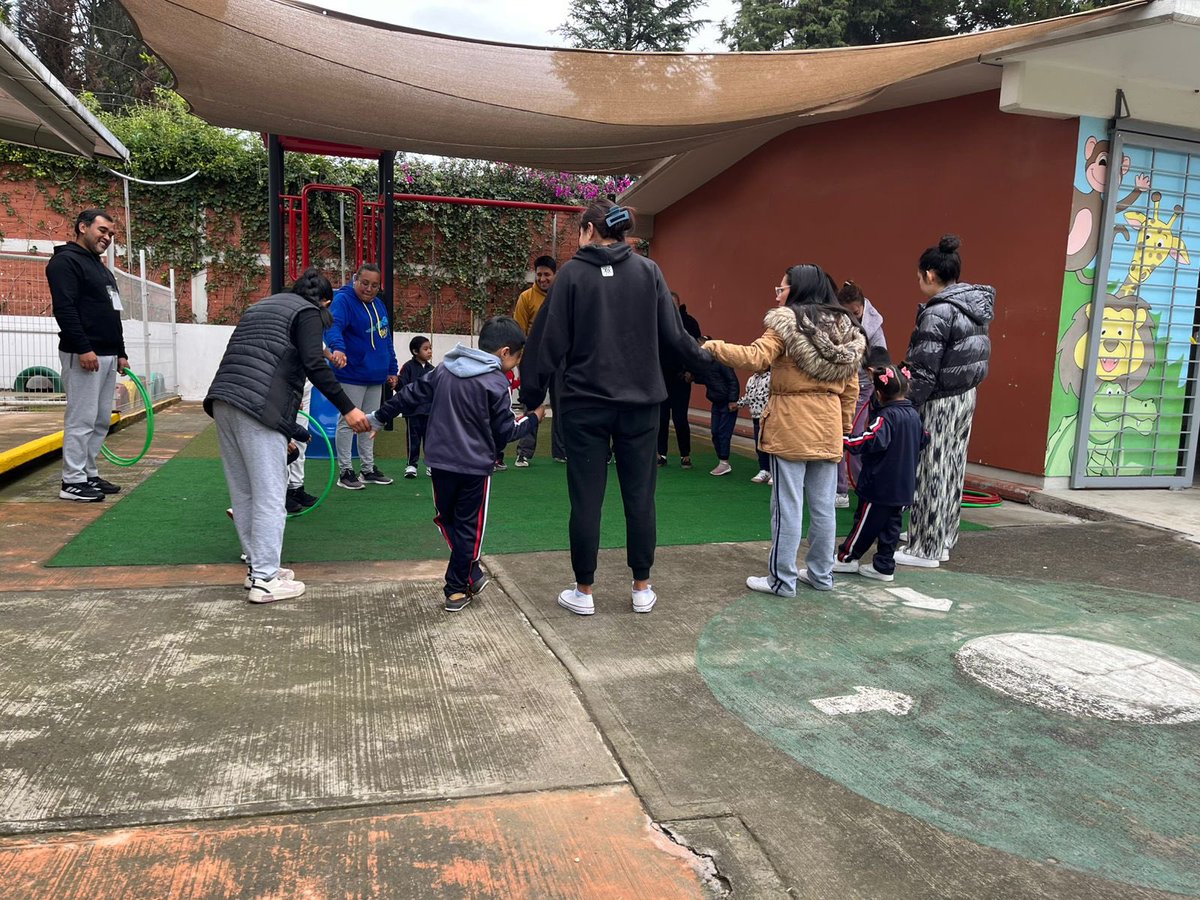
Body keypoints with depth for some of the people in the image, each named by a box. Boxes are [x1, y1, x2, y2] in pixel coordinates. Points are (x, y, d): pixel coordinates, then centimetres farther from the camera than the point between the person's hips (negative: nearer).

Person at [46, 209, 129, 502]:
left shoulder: (101, 268, 24)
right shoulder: (66, 261, -5)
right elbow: (64, 308, -17)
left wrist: (120, 353, 21)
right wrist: (83, 348, -23)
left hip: (107, 356, 9)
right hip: (84, 355, -9)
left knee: (101, 420, 10)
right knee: (82, 420, -8)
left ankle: (88, 474, 17)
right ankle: (72, 481, -2)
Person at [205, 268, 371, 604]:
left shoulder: (260, 306, 29)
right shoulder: (308, 312, 4)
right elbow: (314, 364, -12)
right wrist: (348, 408, -11)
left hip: (222, 399, 9)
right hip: (259, 407, -8)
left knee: (243, 492, 14)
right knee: (269, 494, -3)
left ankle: (256, 564, 23)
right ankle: (264, 579, -1)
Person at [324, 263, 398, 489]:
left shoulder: (379, 305, 13)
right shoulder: (343, 300, -11)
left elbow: (386, 339, 19)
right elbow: (333, 326, -29)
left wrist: (392, 369, 17)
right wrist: (337, 347, -49)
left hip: (376, 377, 8)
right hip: (352, 376, -8)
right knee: (348, 422, -2)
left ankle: (368, 469, 24)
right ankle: (345, 471, 7)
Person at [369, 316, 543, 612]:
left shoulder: (444, 369, 5)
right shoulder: (497, 383, -11)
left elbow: (412, 395, 10)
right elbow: (505, 431, -7)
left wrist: (379, 418, 21)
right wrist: (532, 419, 9)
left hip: (440, 460, 5)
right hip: (475, 466, -4)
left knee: (447, 518, 20)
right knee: (469, 526, 7)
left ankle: (471, 573, 21)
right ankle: (457, 589, 12)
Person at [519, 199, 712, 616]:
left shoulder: (573, 273, -3)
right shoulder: (648, 271, 2)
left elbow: (551, 340, -5)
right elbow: (672, 333, 1)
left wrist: (532, 396, 2)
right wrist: (705, 359, 18)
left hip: (585, 403, -2)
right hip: (640, 402, 2)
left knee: (586, 499, 6)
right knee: (640, 496, 10)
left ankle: (584, 592, 15)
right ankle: (642, 589, 19)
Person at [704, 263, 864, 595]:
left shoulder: (787, 322, -8)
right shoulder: (845, 328, 12)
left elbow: (756, 358, -19)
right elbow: (851, 385, 14)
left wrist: (715, 347, -8)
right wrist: (845, 424, 21)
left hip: (791, 424, -6)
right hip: (828, 427, 6)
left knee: (787, 505, 0)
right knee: (823, 505, 13)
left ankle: (782, 579, 6)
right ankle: (821, 574, 23)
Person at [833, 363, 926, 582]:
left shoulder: (885, 417, -19)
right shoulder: (913, 415, 7)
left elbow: (870, 441, -35)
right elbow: (921, 441, 23)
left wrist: (844, 440, -39)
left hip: (879, 485, -7)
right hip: (903, 487, 8)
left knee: (865, 524, 6)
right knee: (891, 526, 12)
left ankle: (847, 557, 20)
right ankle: (884, 567, 17)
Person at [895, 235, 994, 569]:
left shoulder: (938, 312, -18)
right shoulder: (976, 306, 9)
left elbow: (925, 369, -19)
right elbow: (975, 355, 11)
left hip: (939, 402, -9)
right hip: (966, 397, 9)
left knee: (931, 473, -1)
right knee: (952, 470, 15)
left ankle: (925, 549, 7)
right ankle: (943, 541, 26)